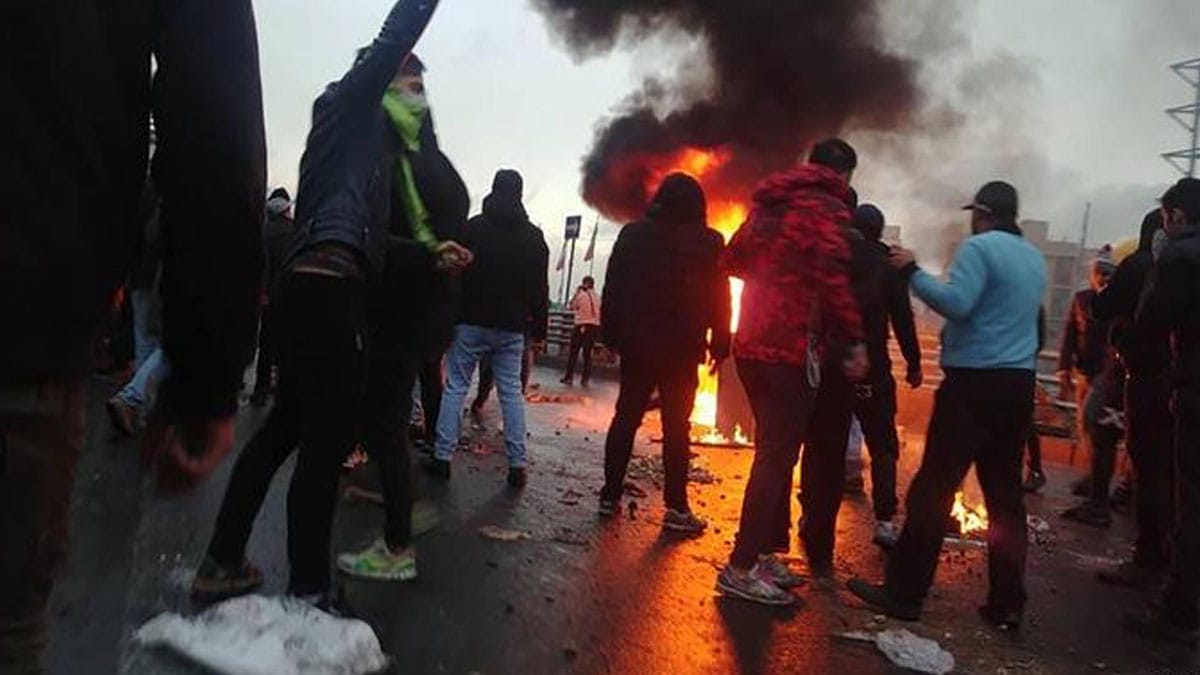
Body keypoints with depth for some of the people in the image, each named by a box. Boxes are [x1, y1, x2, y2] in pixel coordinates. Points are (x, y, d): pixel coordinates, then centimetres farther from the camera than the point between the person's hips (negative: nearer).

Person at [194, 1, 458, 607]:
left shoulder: (367, 139, 29)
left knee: (286, 426, 15)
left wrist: (429, 253, 12)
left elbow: (369, 237, 22)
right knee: (329, 438, -7)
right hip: (325, 290, -10)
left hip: (311, 288, 10)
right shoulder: (352, 103, 8)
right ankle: (308, 594, 1)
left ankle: (221, 564, 24)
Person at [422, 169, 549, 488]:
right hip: (511, 328, 2)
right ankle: (517, 464, 3)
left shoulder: (473, 228, -1)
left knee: (456, 386, 4)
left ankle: (442, 456, 3)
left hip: (471, 322, -2)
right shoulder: (534, 237, 6)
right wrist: (539, 330, 8)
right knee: (512, 392, 5)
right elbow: (540, 290, 5)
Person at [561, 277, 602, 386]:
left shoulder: (581, 295, -6)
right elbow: (599, 312, 12)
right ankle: (585, 379, 8)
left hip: (582, 325, -4)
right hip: (595, 326, 4)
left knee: (573, 353, 3)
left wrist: (576, 292, 9)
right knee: (588, 353, 9)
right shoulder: (597, 297, 8)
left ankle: (569, 378, 2)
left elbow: (570, 307, 5)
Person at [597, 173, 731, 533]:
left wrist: (611, 335, 11)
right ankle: (676, 507, 2)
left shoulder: (632, 233, 6)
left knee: (625, 417, 10)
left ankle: (610, 495, 14)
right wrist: (719, 345, 4)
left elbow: (613, 289, 7)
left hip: (636, 344, 3)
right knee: (676, 426, 1)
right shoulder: (709, 243, -2)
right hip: (682, 349, -3)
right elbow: (719, 299, -2)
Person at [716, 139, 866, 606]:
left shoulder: (769, 203, 17)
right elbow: (833, 276, -20)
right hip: (792, 349, -8)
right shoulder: (827, 208, -7)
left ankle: (764, 553, 25)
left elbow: (733, 260, 20)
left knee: (775, 451, 17)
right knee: (776, 456, -3)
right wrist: (854, 340, -16)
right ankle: (742, 567, -1)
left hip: (753, 345, 8)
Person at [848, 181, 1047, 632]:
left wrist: (913, 272, -10)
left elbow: (956, 303, -19)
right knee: (1005, 494, 11)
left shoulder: (979, 247, -7)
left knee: (934, 487, -4)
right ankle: (1007, 603, 15)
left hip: (975, 381, -8)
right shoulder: (1035, 258, 17)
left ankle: (904, 593, 1)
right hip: (1019, 384, 8)